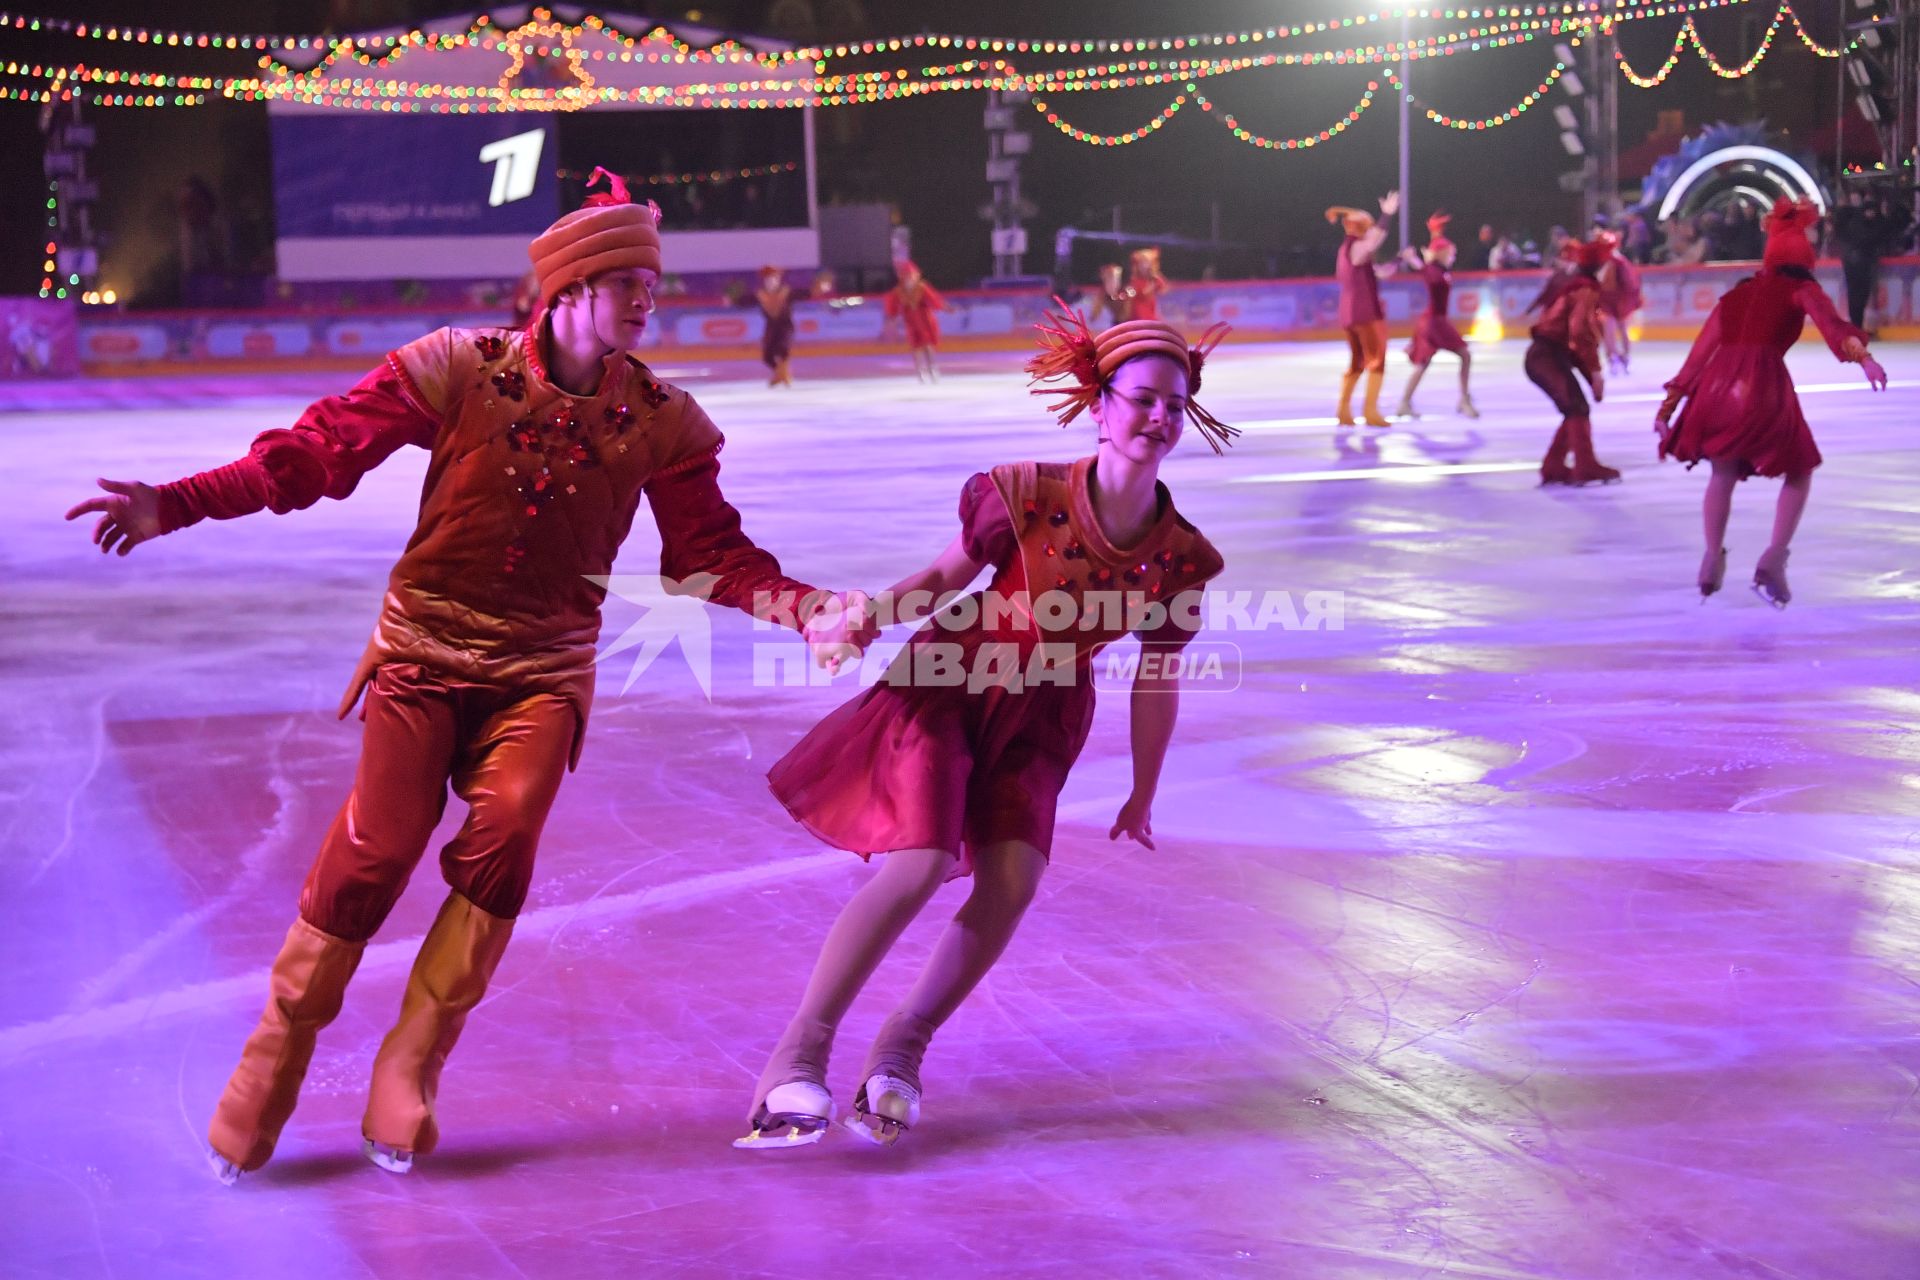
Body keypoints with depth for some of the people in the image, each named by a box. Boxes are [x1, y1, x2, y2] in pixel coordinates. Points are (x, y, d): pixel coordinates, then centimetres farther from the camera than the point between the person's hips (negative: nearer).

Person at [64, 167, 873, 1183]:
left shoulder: (662, 421, 1)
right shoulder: (460, 371, -7)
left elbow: (708, 554, 4)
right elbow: (323, 446, -8)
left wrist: (806, 610, -12)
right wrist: (179, 503, -18)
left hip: (544, 668, 2)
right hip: (427, 647, -1)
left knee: (503, 835, -20)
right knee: (378, 844, -13)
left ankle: (409, 1071, -3)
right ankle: (274, 1059, 7)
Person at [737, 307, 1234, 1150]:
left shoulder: (1180, 559, -14)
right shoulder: (1025, 498, -23)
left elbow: (1156, 684, 0)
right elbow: (943, 579, -6)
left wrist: (1142, 796, 11)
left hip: (1038, 717, 3)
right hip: (948, 682, -3)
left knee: (1013, 881, -17)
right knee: (921, 863, -21)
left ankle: (902, 1049, 5)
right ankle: (799, 1053, -8)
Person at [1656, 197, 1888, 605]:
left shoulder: (1737, 293, 25)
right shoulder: (1800, 289, 12)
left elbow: (1701, 352, 25)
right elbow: (1830, 323, -9)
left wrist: (1671, 402, 29)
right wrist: (1861, 355, -25)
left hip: (1718, 386, 4)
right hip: (1763, 386, -4)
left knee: (1723, 473, 28)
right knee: (1799, 474, 16)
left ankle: (1713, 559, 25)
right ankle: (1773, 560, 1)